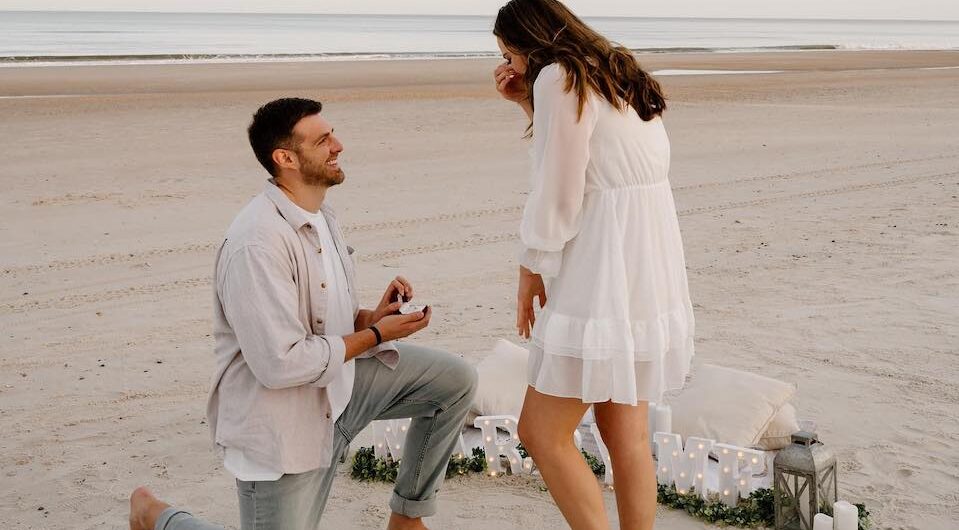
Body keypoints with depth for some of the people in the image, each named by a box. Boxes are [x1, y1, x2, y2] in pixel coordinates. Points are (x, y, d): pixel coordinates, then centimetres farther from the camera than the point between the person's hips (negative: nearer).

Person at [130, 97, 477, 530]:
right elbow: (281, 364, -29)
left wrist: (371, 317, -5)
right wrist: (376, 335, -18)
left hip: (337, 384, 9)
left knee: (455, 381, 2)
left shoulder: (318, 216, 5)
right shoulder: (259, 243, -27)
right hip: (280, 424, -9)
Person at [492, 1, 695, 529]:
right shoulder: (615, 74, 16)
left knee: (543, 433, -1)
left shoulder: (559, 78, -11)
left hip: (604, 274, -10)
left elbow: (558, 194, -14)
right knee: (625, 433, 14)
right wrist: (529, 104, 17)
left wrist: (530, 271, -4)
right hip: (651, 262, 10)